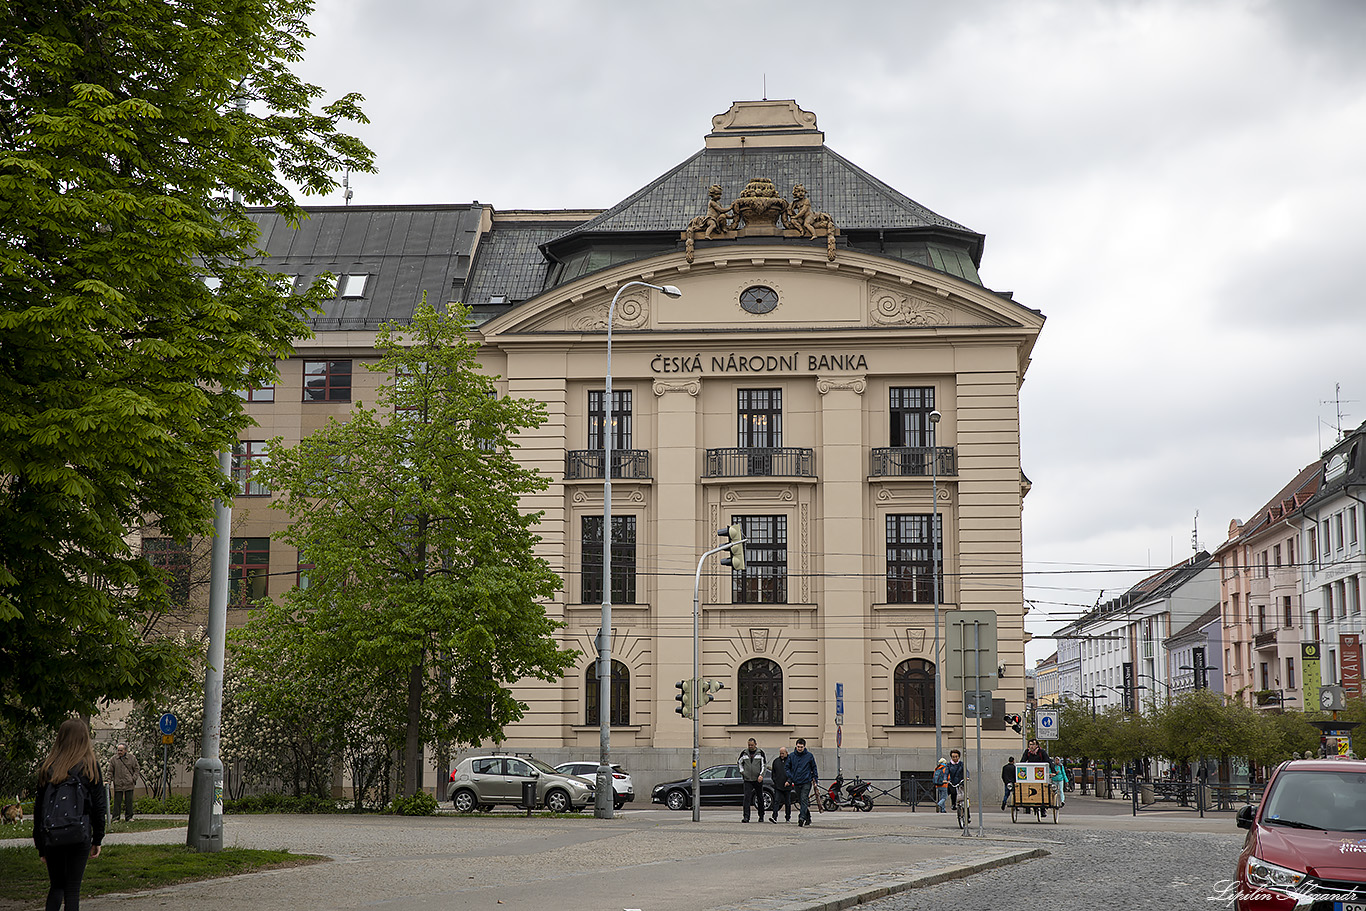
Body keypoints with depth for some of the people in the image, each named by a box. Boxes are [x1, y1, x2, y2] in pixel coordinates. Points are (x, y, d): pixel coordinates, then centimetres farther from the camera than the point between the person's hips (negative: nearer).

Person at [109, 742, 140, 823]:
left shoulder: (132, 758, 3)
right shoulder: (114, 759, 3)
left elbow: (137, 769, 8)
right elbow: (110, 771, 9)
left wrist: (134, 778, -2)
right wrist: (110, 780, -1)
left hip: (129, 784, 0)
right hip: (118, 784, 0)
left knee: (129, 801, 4)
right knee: (117, 802, 0)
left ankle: (129, 817, 11)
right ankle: (115, 817, 5)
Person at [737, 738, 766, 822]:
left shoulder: (760, 752, 0)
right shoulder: (744, 752, 5)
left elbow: (764, 764, 0)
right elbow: (739, 762, 20)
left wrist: (761, 775, -11)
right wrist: (742, 771, 6)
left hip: (758, 779, -1)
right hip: (747, 779, 1)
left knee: (760, 798, 9)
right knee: (747, 798, -11)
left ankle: (761, 816, 23)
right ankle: (746, 817, -15)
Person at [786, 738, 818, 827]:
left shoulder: (809, 756, 0)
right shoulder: (791, 756, 5)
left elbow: (814, 768, 8)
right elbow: (787, 768, 11)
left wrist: (815, 780, 5)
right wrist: (789, 779, -2)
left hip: (807, 782, -4)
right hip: (796, 783, 4)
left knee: (804, 800, -16)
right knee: (800, 802, 10)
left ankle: (802, 818, -24)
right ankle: (808, 819, 22)